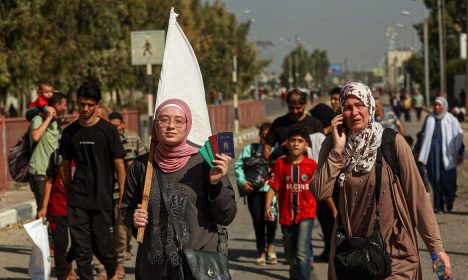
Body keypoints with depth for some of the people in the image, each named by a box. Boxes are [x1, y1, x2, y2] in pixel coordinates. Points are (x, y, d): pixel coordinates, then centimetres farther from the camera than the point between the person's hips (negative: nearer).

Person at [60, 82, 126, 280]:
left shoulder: (108, 131, -4)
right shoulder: (70, 132, 6)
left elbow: (119, 165, -3)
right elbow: (65, 165, 15)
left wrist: (123, 198, -8)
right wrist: (67, 195, 14)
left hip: (102, 199, -3)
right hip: (77, 201, 3)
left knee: (103, 248, 2)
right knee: (81, 249, 0)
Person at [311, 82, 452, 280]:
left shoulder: (393, 142, -9)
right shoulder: (332, 144, -1)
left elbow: (417, 196, -7)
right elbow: (320, 192, -11)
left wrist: (436, 247, -8)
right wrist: (338, 150, -16)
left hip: (394, 249, -2)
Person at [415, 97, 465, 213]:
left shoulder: (451, 120, 1)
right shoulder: (430, 119, 10)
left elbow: (459, 137, 0)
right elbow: (424, 136, 17)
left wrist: (460, 153, -6)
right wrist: (418, 151, 17)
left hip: (447, 154, -2)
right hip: (433, 153, 2)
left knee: (448, 180, 0)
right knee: (435, 179, 0)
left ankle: (449, 202, 20)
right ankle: (437, 205, 5)